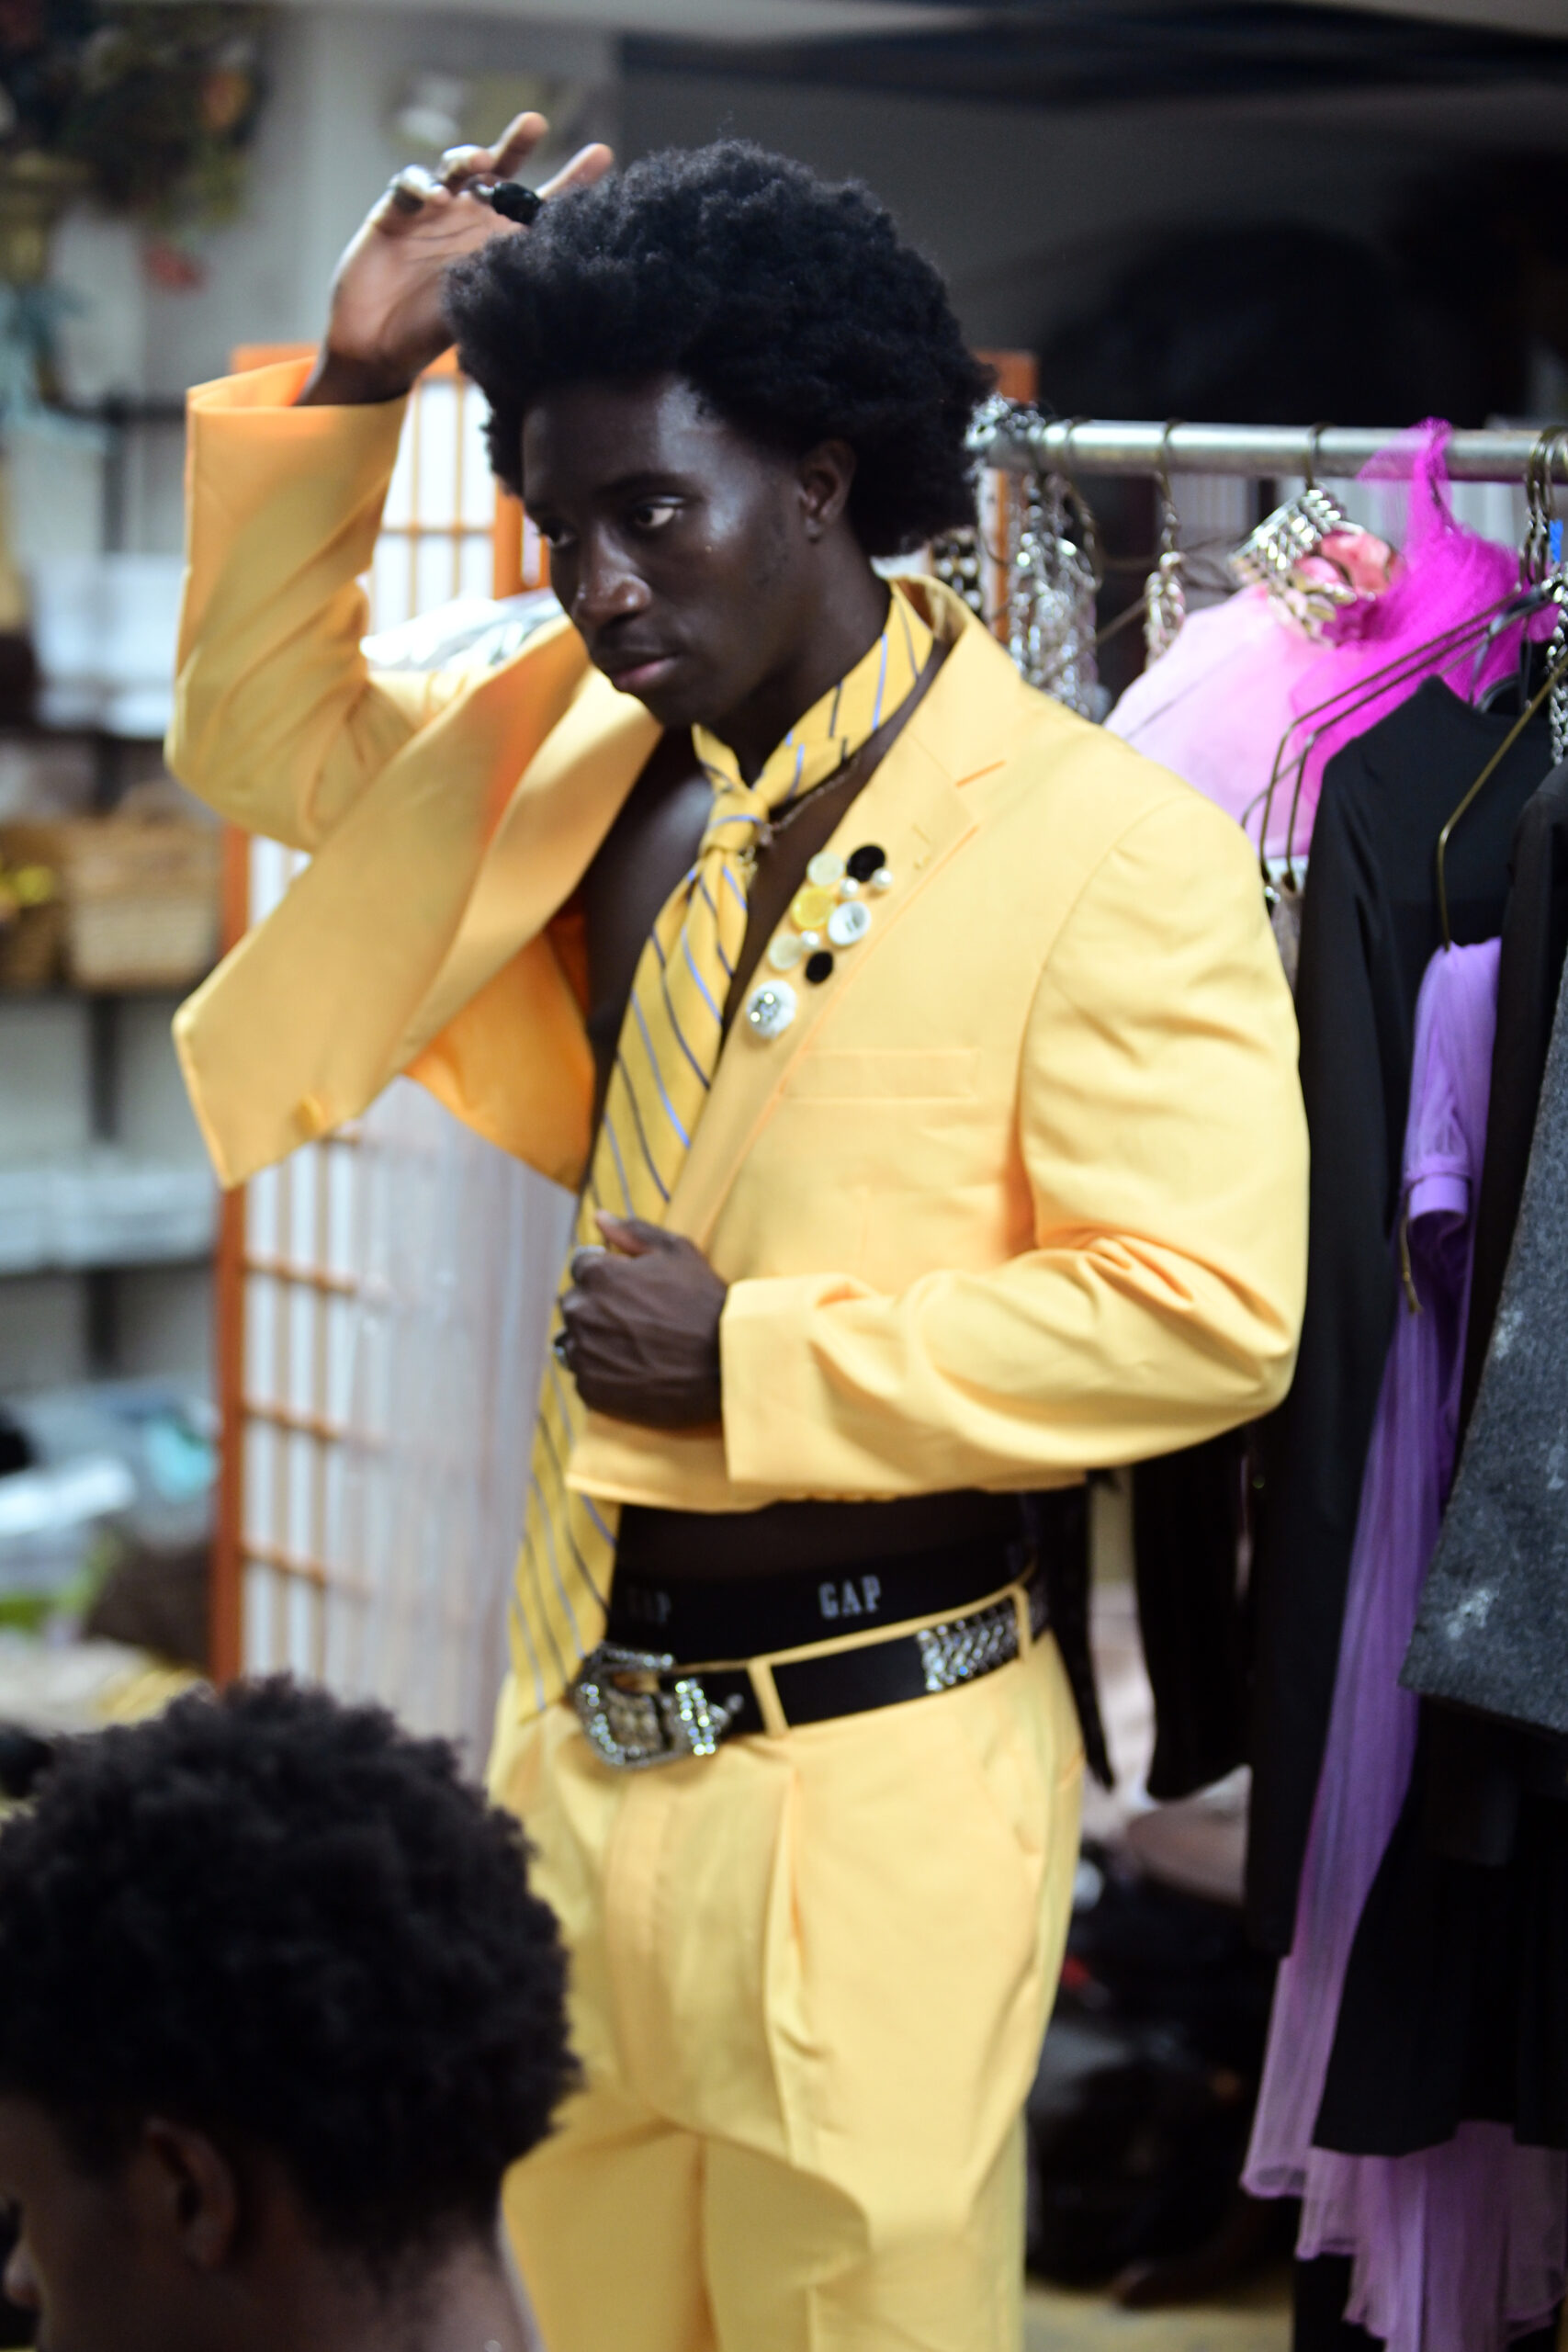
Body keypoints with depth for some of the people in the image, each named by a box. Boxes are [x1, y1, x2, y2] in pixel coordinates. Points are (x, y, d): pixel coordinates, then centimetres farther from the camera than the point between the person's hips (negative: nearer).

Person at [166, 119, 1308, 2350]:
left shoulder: (1110, 850, -14)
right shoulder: (601, 760, 7)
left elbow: (1211, 1309, -19)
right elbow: (270, 734, 18)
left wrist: (755, 1361, -18)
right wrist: (346, 387, 4)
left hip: (874, 1771, -6)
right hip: (587, 1731, 7)